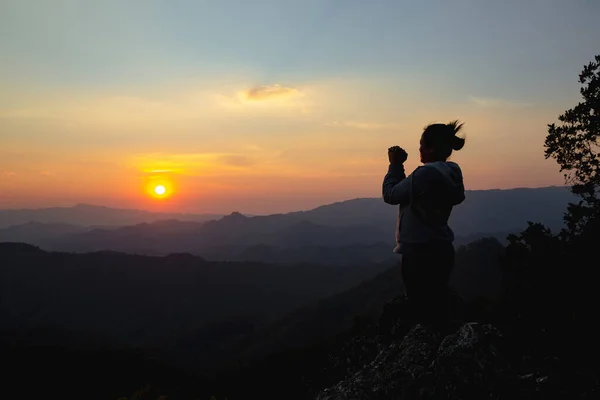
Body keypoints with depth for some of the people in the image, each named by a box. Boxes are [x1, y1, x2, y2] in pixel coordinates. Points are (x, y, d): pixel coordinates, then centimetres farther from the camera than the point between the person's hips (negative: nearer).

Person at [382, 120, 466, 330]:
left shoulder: (426, 173, -19)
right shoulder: (451, 172, 8)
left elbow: (390, 195, -9)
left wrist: (395, 165, 1)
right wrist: (400, 166, 17)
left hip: (421, 252, -9)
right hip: (441, 249, 9)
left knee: (423, 312, -2)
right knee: (437, 309, 13)